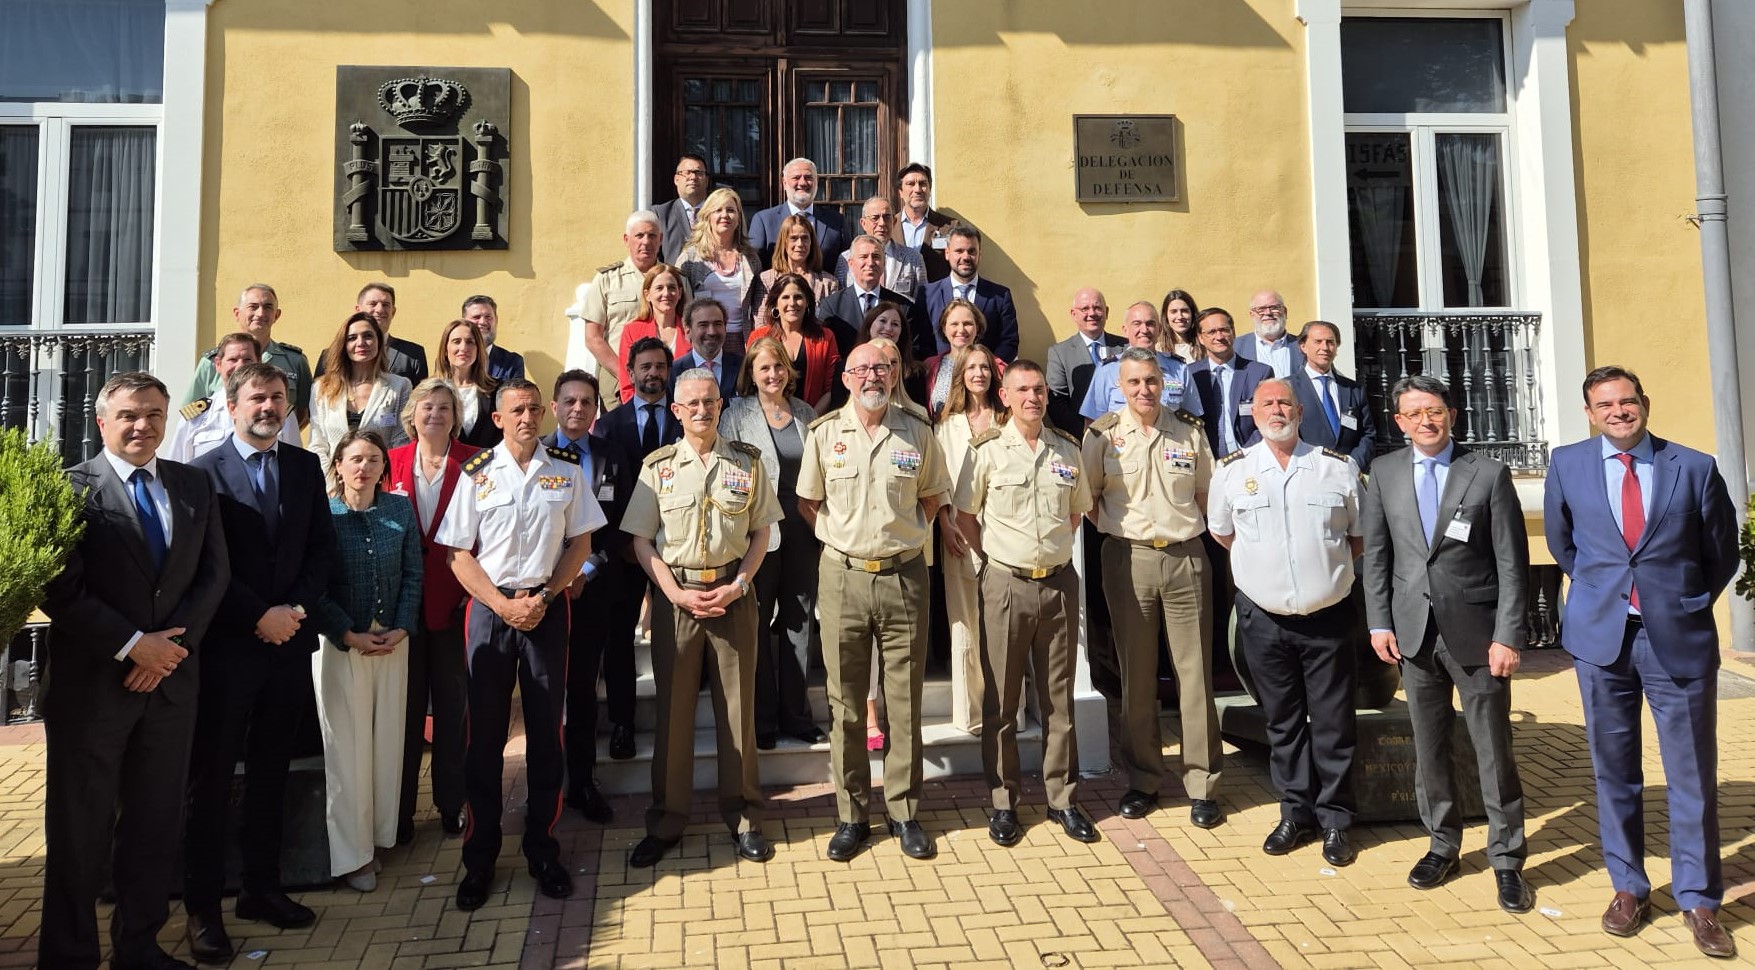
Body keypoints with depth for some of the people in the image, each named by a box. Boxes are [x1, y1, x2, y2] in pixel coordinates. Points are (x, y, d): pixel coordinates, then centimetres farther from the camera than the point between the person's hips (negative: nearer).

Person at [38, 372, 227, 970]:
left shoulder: (195, 487, 9)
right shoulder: (72, 488, -4)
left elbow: (213, 574, 4)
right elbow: (61, 590, -11)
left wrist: (172, 644, -8)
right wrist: (133, 645, -15)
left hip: (172, 680, 4)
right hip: (90, 684, -4)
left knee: (156, 825, 11)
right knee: (80, 830, 7)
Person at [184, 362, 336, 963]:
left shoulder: (306, 467, 9)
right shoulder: (204, 472, -3)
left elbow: (323, 546, 5)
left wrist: (297, 609, -8)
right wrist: (260, 616, -13)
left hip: (289, 641, 4)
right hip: (227, 644, -4)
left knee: (270, 773, 13)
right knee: (211, 778, 4)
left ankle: (262, 887, 24)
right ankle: (202, 906, 14)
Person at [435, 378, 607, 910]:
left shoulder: (567, 470, 3)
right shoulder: (477, 472, -1)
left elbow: (580, 543, 5)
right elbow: (460, 555, -1)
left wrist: (544, 596, -7)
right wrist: (503, 605, -11)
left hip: (548, 607, 1)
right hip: (489, 607, -1)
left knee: (546, 731, 7)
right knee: (485, 733, 5)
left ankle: (542, 851, 20)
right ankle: (479, 859, 18)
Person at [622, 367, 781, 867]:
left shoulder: (747, 461, 5)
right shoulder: (657, 466, 3)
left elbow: (760, 533, 6)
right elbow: (641, 541, 2)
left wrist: (737, 585, -8)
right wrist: (678, 594, -9)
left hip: (733, 595, 0)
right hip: (675, 595, 0)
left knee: (738, 706, 6)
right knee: (673, 708, 6)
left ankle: (743, 816, 19)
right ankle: (666, 821, 18)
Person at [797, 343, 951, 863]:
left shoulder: (917, 431, 3)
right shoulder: (824, 433, 2)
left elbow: (932, 496, 14)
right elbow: (807, 501, 12)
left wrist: (903, 532, 5)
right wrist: (843, 535, 4)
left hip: (904, 576, 0)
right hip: (842, 578, 0)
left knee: (905, 702, 6)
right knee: (844, 703, 6)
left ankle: (904, 811, 19)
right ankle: (851, 815, 18)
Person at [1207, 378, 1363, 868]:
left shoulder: (1338, 467, 0)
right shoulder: (1233, 470, 1)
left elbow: (1360, 536, 10)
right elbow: (1221, 532, 15)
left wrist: (1328, 568, 5)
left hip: (1327, 618, -1)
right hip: (1264, 619, 1)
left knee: (1333, 723, 5)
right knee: (1282, 722, 12)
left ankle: (1335, 819, 19)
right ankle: (1295, 813, 25)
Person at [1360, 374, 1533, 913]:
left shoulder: (1488, 473, -4)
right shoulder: (1385, 474, 5)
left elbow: (1512, 562, -5)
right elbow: (1375, 554, 8)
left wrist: (1508, 635, -11)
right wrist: (1379, 622, 1)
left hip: (1475, 631, -3)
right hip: (1413, 631, 3)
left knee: (1493, 750, 4)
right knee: (1428, 747, 12)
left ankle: (1506, 859, 17)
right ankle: (1443, 844, 27)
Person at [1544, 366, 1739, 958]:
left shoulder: (1695, 468, -1)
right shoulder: (1567, 465, 2)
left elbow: (1722, 552, 10)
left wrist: (1687, 606, 12)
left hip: (1679, 638, -1)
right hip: (1600, 637, 1)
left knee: (1693, 776, 4)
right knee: (1614, 771, 10)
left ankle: (1698, 901, 19)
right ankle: (1629, 888, 24)